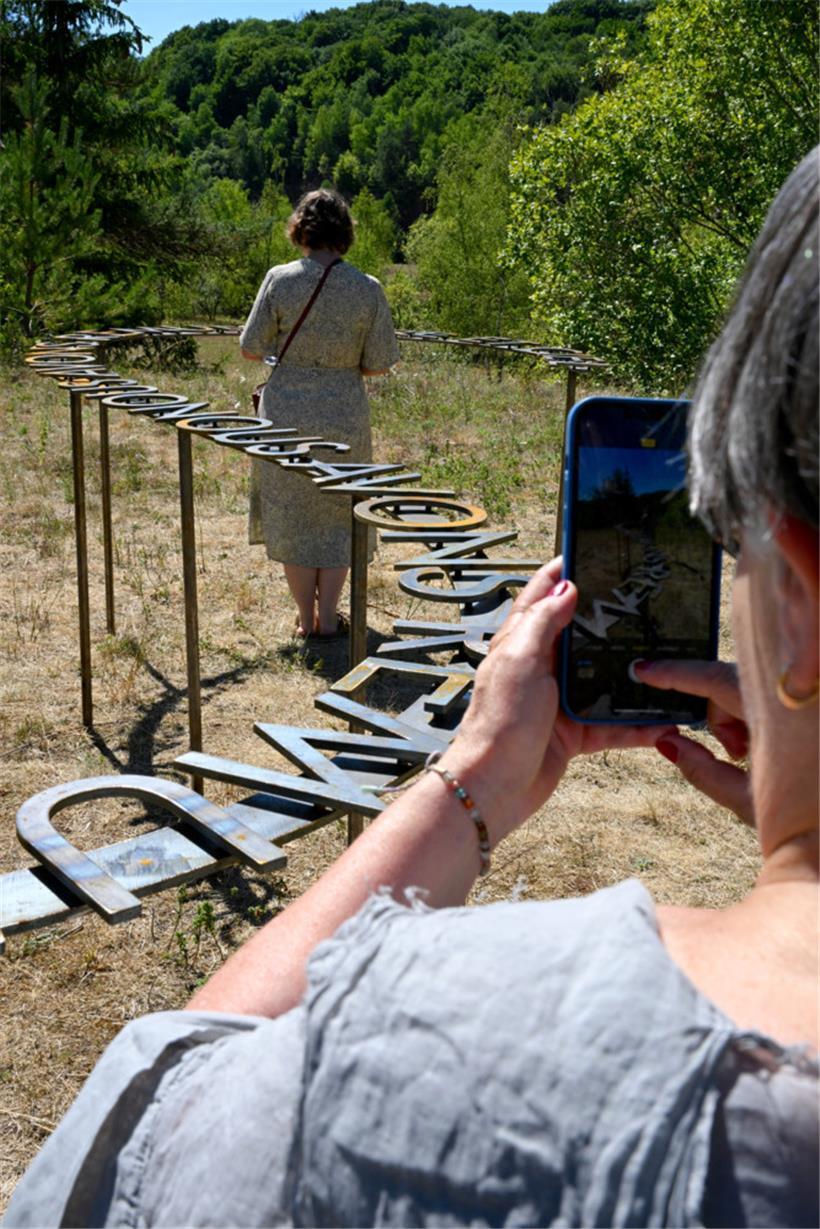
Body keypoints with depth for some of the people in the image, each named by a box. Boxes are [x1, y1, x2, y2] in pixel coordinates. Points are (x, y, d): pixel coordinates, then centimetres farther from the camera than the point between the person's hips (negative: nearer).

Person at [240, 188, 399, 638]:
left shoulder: (280, 280, -9)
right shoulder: (368, 289, -6)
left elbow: (251, 348, -6)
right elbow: (379, 363, -3)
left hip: (286, 411, -1)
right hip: (344, 414, 1)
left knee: (291, 514, 13)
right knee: (337, 514, 15)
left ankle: (306, 617, 19)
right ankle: (327, 617, 19)